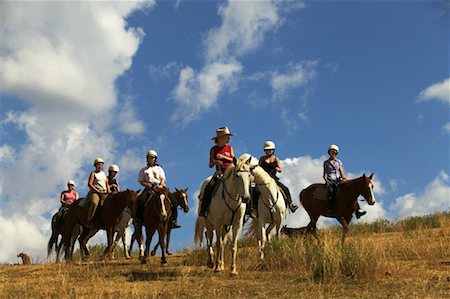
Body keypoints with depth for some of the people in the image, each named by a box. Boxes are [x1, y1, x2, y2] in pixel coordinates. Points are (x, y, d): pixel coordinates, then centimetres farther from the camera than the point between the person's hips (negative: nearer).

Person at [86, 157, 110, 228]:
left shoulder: (104, 174, 22)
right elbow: (89, 184, -5)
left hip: (104, 193, 6)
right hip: (94, 192, -6)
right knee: (94, 203, -35)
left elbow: (107, 184, 21)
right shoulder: (93, 173, 6)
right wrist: (98, 191, -14)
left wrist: (109, 192, 3)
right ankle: (89, 221, -35)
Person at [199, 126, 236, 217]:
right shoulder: (214, 149, 9)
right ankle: (203, 210, -19)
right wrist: (215, 162, -14)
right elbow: (210, 165, 8)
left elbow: (234, 160, 2)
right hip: (219, 173, -2)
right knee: (209, 188, -25)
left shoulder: (230, 148, 14)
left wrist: (223, 157, -10)